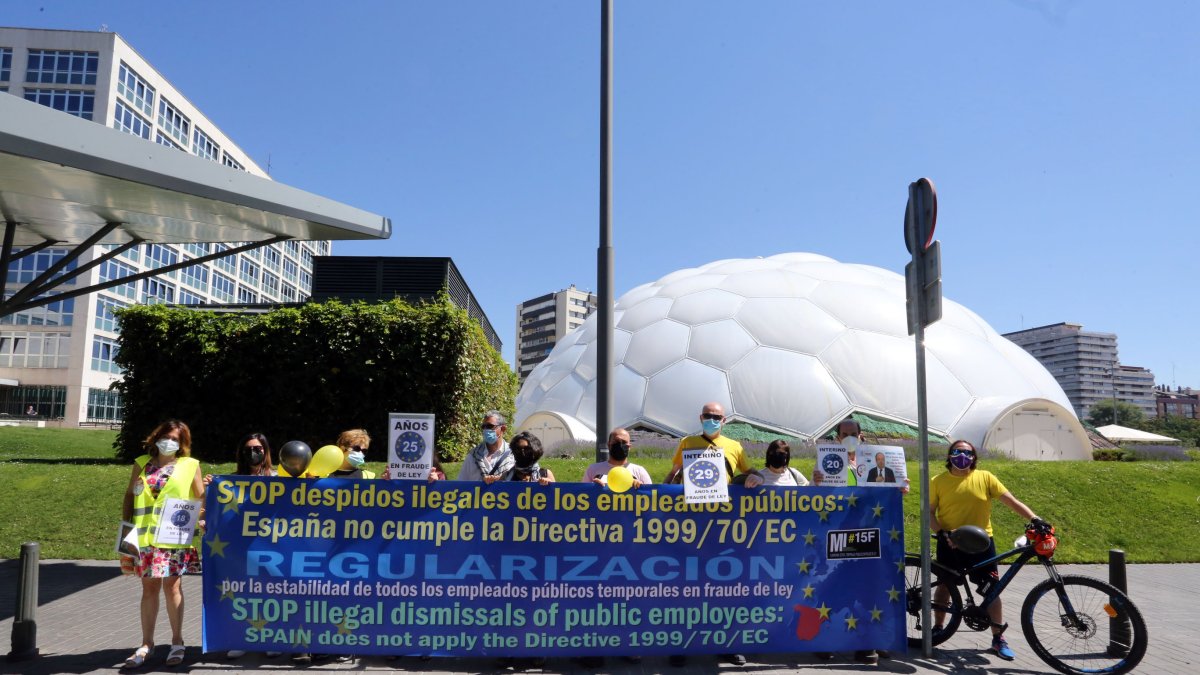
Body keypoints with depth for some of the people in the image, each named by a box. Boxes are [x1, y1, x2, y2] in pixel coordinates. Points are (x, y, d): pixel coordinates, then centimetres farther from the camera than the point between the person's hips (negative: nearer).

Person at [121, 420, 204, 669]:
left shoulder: (190, 465, 5)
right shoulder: (142, 463, 12)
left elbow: (200, 498, 5)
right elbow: (129, 495, 15)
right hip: (145, 535, 3)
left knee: (171, 584, -2)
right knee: (149, 587, 7)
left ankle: (177, 642, 9)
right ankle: (147, 643, 16)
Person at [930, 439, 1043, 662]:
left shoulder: (985, 477, -3)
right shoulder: (938, 481, -2)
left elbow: (1011, 501, -6)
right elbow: (929, 512, -2)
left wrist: (1034, 519, -19)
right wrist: (942, 533, -17)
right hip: (950, 543, 0)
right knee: (944, 585, 11)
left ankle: (998, 639, 14)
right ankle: (937, 628, 27)